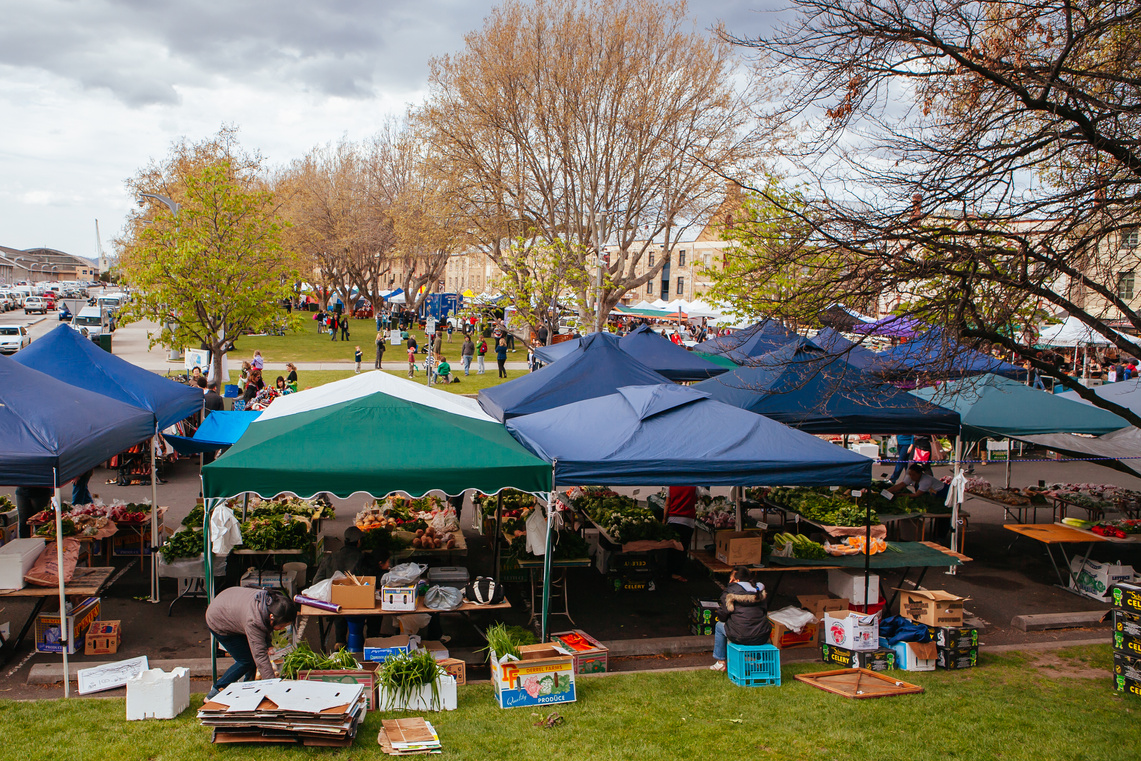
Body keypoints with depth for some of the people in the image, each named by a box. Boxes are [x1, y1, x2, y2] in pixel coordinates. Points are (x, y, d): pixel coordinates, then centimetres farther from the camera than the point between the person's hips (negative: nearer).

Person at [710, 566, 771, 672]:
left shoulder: (730, 591, -3)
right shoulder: (761, 590, 11)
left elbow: (722, 616, 0)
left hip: (741, 637, -5)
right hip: (762, 638, 5)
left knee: (719, 626, 23)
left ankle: (720, 662, 28)